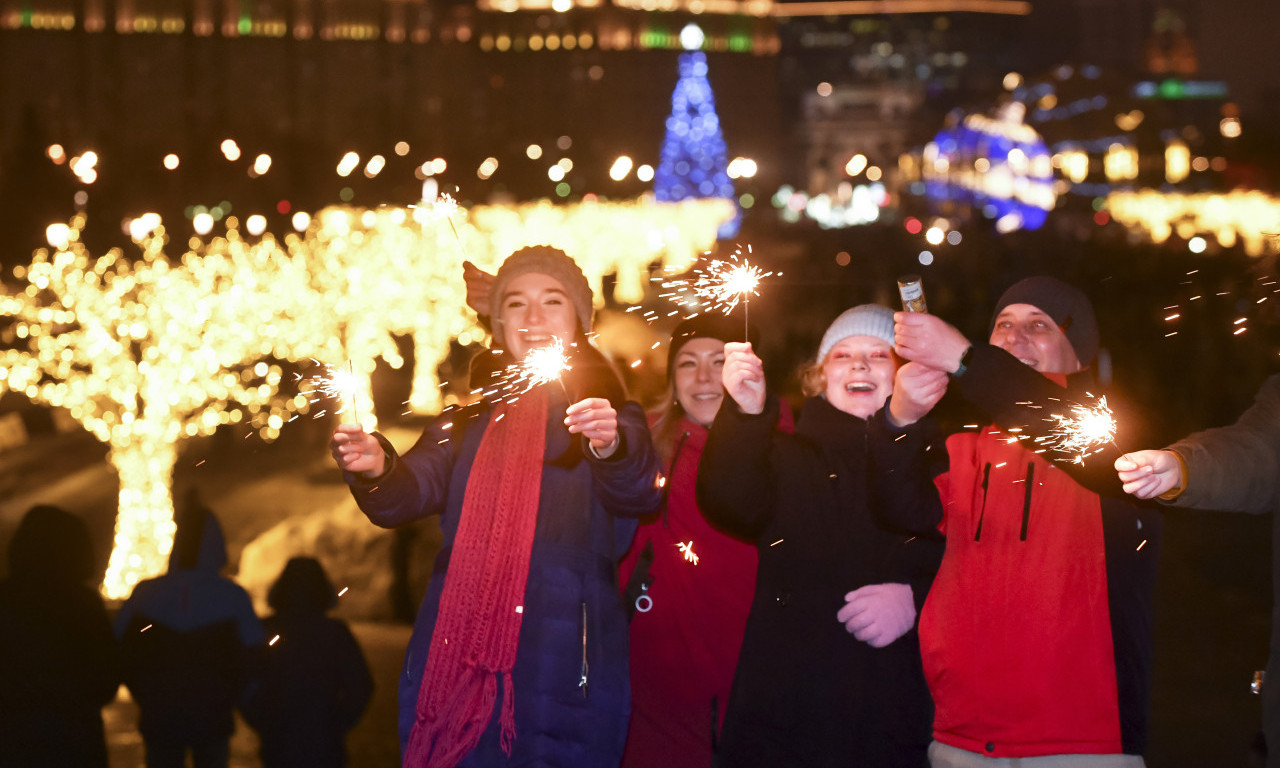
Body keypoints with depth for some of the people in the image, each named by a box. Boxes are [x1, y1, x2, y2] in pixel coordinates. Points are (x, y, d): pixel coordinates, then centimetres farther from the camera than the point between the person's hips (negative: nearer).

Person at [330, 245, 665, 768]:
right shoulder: (470, 418, 16)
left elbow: (641, 493, -13)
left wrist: (612, 446, -35)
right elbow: (413, 489, 2)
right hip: (457, 663, 3)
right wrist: (376, 468, -22)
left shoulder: (611, 417, 7)